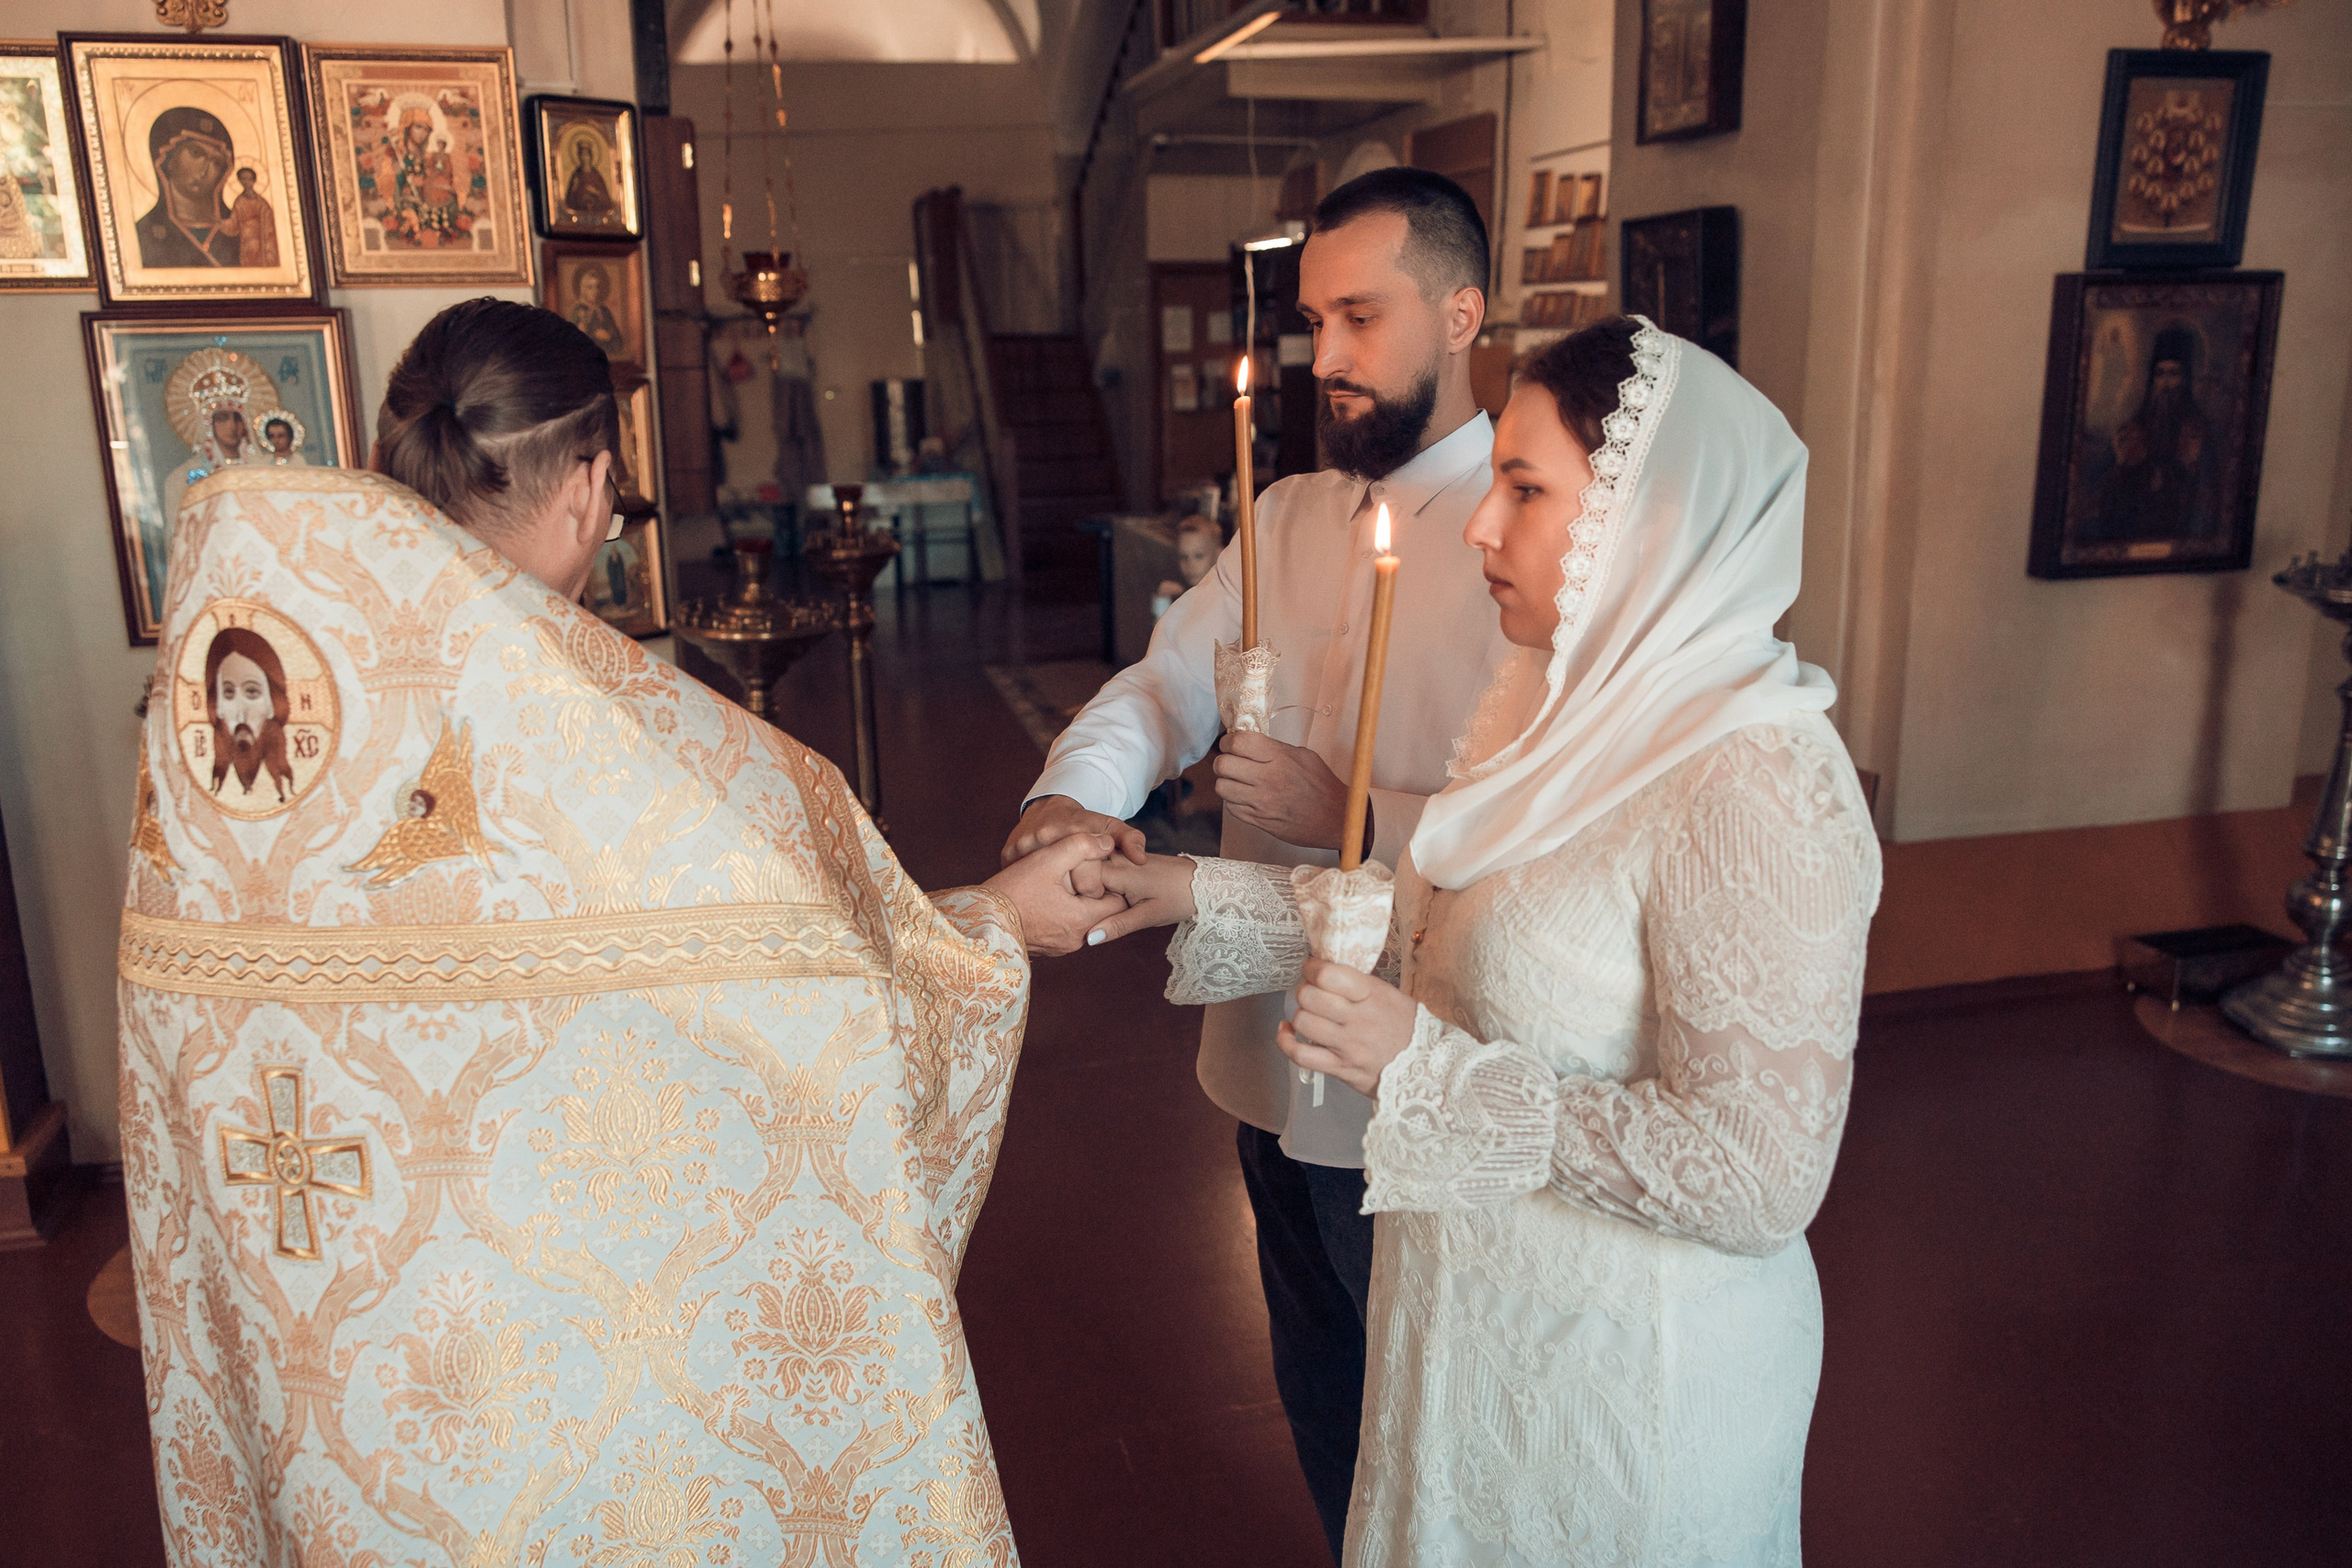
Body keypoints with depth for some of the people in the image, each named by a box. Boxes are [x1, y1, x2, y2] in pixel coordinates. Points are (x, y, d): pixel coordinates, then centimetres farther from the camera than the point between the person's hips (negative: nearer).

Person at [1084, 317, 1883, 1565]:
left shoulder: (1755, 788, -28)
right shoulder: (1566, 709, -1)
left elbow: (1758, 1177, -30)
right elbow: (1435, 936, 8)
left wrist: (1428, 1068, -27)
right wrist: (1206, 897, 0)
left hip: (1622, 1371, -7)